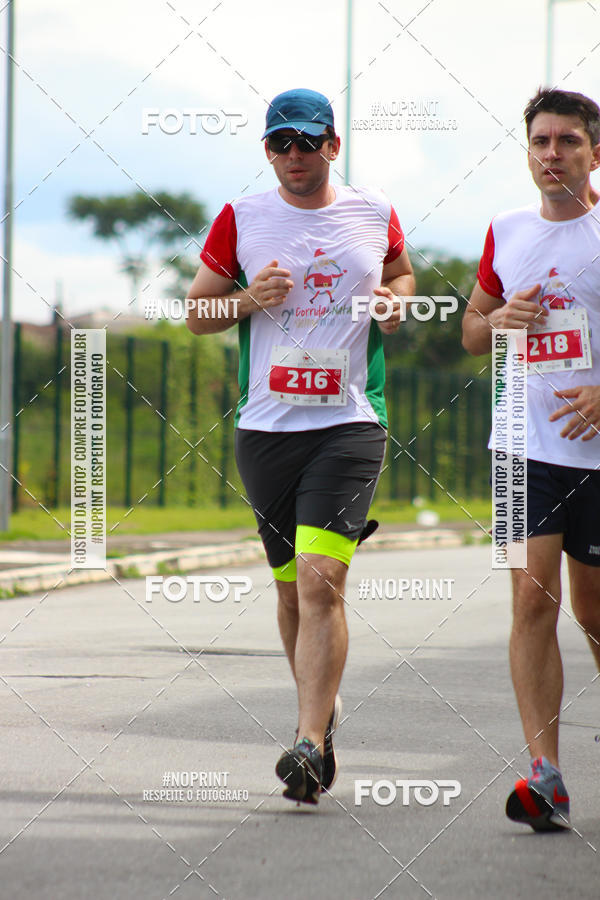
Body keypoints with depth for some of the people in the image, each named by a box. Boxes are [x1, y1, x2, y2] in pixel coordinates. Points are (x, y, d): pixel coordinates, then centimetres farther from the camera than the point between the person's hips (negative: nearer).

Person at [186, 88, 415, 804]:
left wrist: (395, 301, 4)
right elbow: (195, 313, 11)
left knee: (320, 577, -18)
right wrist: (249, 300, -9)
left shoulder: (375, 215, 7)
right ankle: (322, 707, 33)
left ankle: (310, 743, -21)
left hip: (349, 424, -2)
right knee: (292, 585, 11)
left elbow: (401, 272, 27)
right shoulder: (241, 219, 5)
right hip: (266, 425, 2)